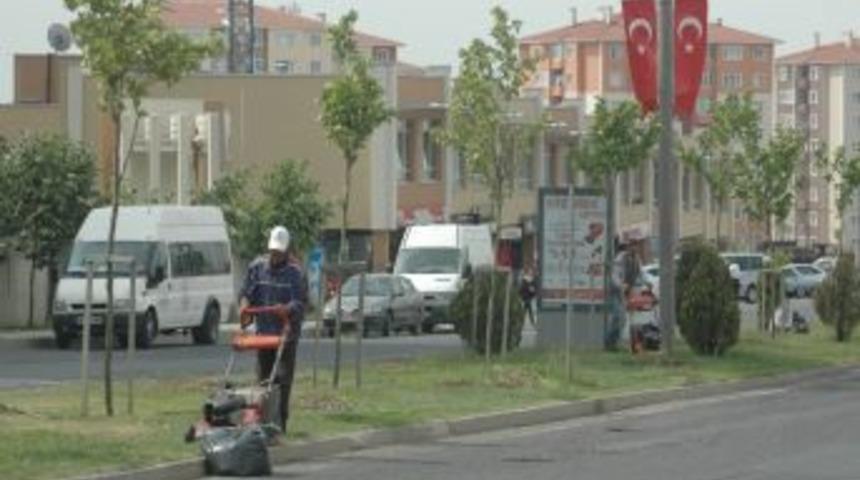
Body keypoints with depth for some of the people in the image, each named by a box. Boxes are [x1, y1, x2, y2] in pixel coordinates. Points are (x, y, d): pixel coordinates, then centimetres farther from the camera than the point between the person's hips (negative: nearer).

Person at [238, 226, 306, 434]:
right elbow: (247, 292, 10)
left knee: (283, 378, -6)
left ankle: (280, 422, -5)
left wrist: (288, 309, -32)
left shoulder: (294, 272, -5)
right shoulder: (257, 267, 7)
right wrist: (244, 304, -11)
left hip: (287, 333, -4)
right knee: (263, 377, 7)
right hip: (264, 331, 4)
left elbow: (300, 302, -12)